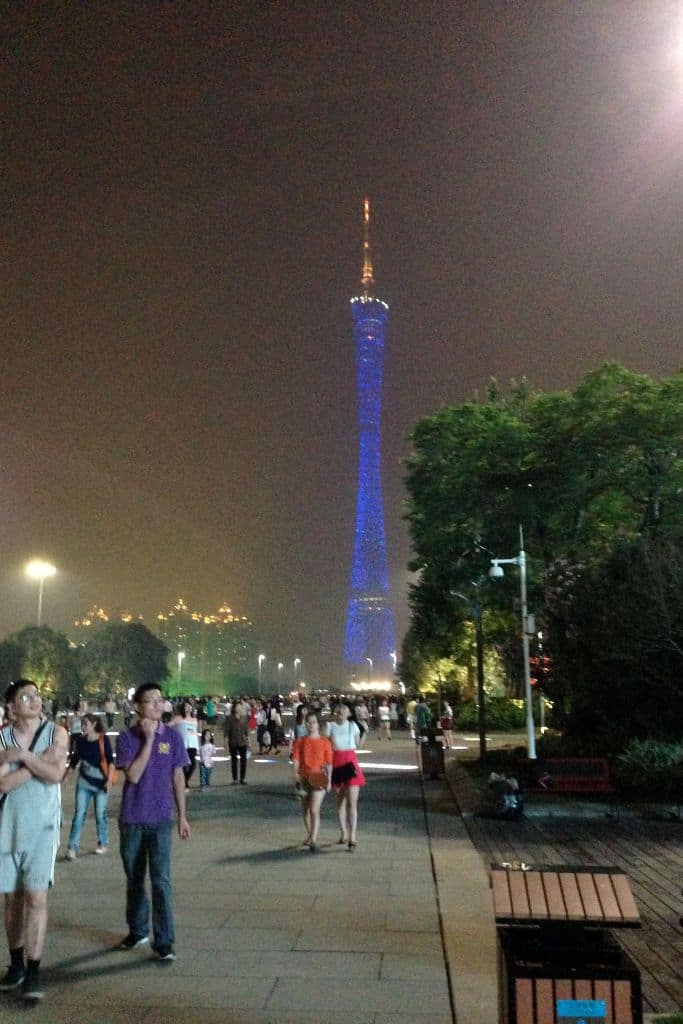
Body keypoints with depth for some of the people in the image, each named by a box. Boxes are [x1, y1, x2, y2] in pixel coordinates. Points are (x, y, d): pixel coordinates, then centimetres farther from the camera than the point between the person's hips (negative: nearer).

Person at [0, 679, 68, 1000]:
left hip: (43, 826, -2)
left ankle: (33, 972, 2)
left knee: (36, 897, -6)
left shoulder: (56, 733, -4)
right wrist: (37, 762, -17)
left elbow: (55, 774, -16)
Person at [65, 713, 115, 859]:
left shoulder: (103, 739, -10)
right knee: (79, 814, -2)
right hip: (84, 782, 3)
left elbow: (110, 761, -8)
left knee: (100, 814, 5)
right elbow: (75, 760, 13)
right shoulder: (80, 741, 1)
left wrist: (109, 780, -13)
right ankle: (73, 847, 2)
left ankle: (103, 843, 23)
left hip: (100, 783, -3)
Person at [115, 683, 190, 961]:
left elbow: (178, 777, 4)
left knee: (161, 881, -5)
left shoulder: (172, 736, -3)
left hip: (161, 819, -1)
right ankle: (137, 931, 33)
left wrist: (182, 816, 5)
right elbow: (133, 775, -18)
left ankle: (164, 942, 4)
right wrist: (148, 739, -21)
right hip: (131, 819, 1)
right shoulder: (127, 737, -6)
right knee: (134, 879, 15)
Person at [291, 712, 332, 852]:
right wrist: (296, 774, -15)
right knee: (306, 810, 14)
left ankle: (314, 840, -13)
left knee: (314, 810, -14)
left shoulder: (325, 741, 0)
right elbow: (296, 759, 0)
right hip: (304, 778, 3)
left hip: (318, 779, -3)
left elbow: (329, 762, 1)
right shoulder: (300, 741, 5)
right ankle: (309, 835, 33)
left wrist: (329, 779, -4)